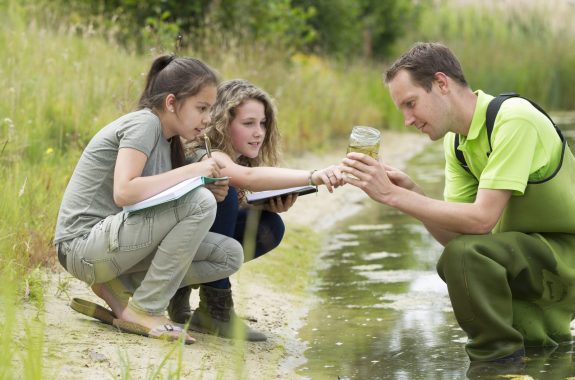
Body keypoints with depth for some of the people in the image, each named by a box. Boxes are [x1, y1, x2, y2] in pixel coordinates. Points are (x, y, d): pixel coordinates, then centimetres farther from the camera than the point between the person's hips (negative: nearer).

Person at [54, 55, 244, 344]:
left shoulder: (167, 140, 15)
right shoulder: (144, 123, -12)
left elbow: (154, 200, 8)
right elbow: (124, 192, -27)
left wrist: (212, 187, -6)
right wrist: (192, 171, -22)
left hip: (112, 244, 9)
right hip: (83, 245, -9)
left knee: (229, 256, 0)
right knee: (200, 202, -25)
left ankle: (118, 286, 3)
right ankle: (143, 311, -16)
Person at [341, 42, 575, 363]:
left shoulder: (513, 120, -21)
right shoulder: (457, 141, 5)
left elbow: (482, 219, -27)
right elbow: (453, 234, 1)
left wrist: (393, 195, -25)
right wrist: (409, 190, -15)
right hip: (531, 251, 9)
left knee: (464, 253, -26)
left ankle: (498, 359, -8)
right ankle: (542, 331, 24)